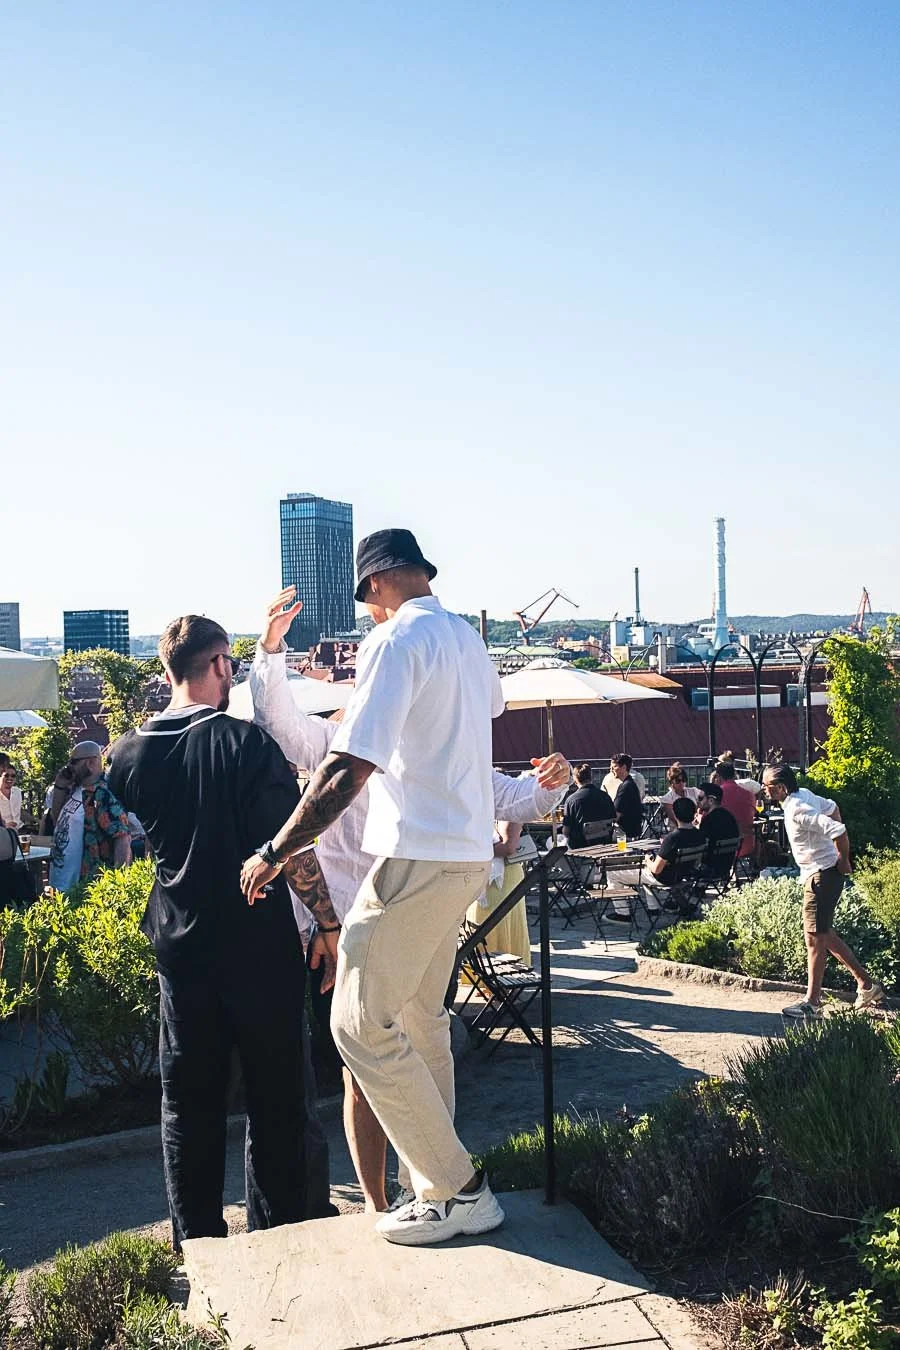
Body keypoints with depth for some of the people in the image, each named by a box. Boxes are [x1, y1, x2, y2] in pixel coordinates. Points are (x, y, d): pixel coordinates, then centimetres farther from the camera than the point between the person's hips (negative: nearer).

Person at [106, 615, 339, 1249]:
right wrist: (329, 925, -8)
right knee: (275, 1092, 10)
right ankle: (282, 1230, 19)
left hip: (178, 944, 4)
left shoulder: (129, 752, -1)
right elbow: (291, 847, -16)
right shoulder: (246, 742, -16)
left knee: (188, 1095, 14)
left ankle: (198, 1240, 24)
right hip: (260, 945, -4)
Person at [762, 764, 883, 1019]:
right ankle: (866, 984, 25)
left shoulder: (797, 811, -24)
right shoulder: (803, 795, 6)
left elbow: (839, 831, -31)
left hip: (822, 875, -10)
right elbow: (831, 807, 22)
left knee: (815, 937, -3)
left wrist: (843, 861, -15)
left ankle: (812, 1003, 5)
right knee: (824, 934, 17)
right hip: (818, 874, 10)